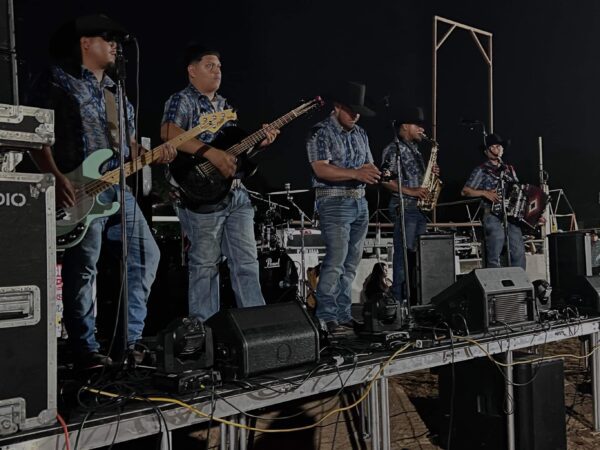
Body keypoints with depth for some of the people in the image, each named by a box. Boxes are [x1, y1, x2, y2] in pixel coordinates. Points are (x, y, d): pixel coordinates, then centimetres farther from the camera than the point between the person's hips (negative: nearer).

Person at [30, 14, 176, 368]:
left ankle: (130, 340, 15)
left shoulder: (115, 91, 22)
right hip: (79, 189, -8)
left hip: (118, 187, 8)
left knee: (147, 255, 5)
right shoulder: (60, 81, -1)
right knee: (82, 270, -4)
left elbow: (130, 144, 24)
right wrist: (56, 178, -19)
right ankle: (87, 350, 6)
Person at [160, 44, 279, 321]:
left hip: (236, 193, 7)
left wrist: (258, 142, 6)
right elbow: (168, 134, -23)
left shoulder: (224, 105, 21)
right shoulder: (182, 101, -4)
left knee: (247, 260, 7)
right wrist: (211, 152, -29)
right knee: (205, 264, -1)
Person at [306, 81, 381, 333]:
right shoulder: (321, 132, -6)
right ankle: (326, 317, -6)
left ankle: (343, 314, 13)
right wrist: (355, 173, -26)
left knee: (352, 262, 7)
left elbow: (369, 166, 21)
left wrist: (372, 172, -3)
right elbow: (321, 169, -18)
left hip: (360, 202, 7)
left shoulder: (360, 134, 16)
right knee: (336, 261, -13)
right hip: (334, 202, -7)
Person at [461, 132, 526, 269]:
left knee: (519, 253, -3)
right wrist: (485, 193, -14)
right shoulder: (481, 170, 4)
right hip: (493, 217, -4)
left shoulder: (509, 169, 19)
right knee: (494, 257, -6)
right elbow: (465, 191, -1)